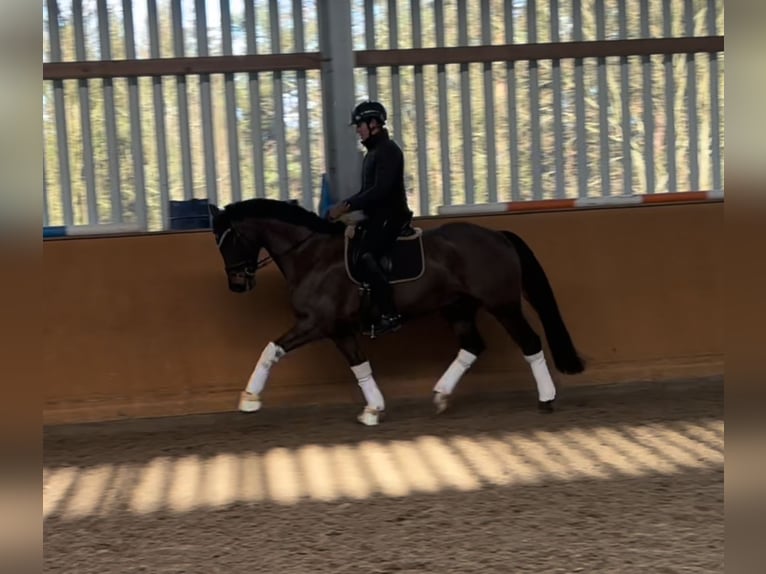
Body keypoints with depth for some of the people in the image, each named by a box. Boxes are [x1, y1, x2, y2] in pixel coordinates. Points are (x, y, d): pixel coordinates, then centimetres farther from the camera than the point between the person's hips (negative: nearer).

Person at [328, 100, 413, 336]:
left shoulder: (387, 150, -14)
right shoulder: (373, 152, 17)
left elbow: (380, 190, -24)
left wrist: (348, 206, -26)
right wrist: (344, 205, 6)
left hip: (390, 216, -10)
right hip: (377, 215, 11)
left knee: (365, 256, -22)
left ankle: (390, 314, -21)